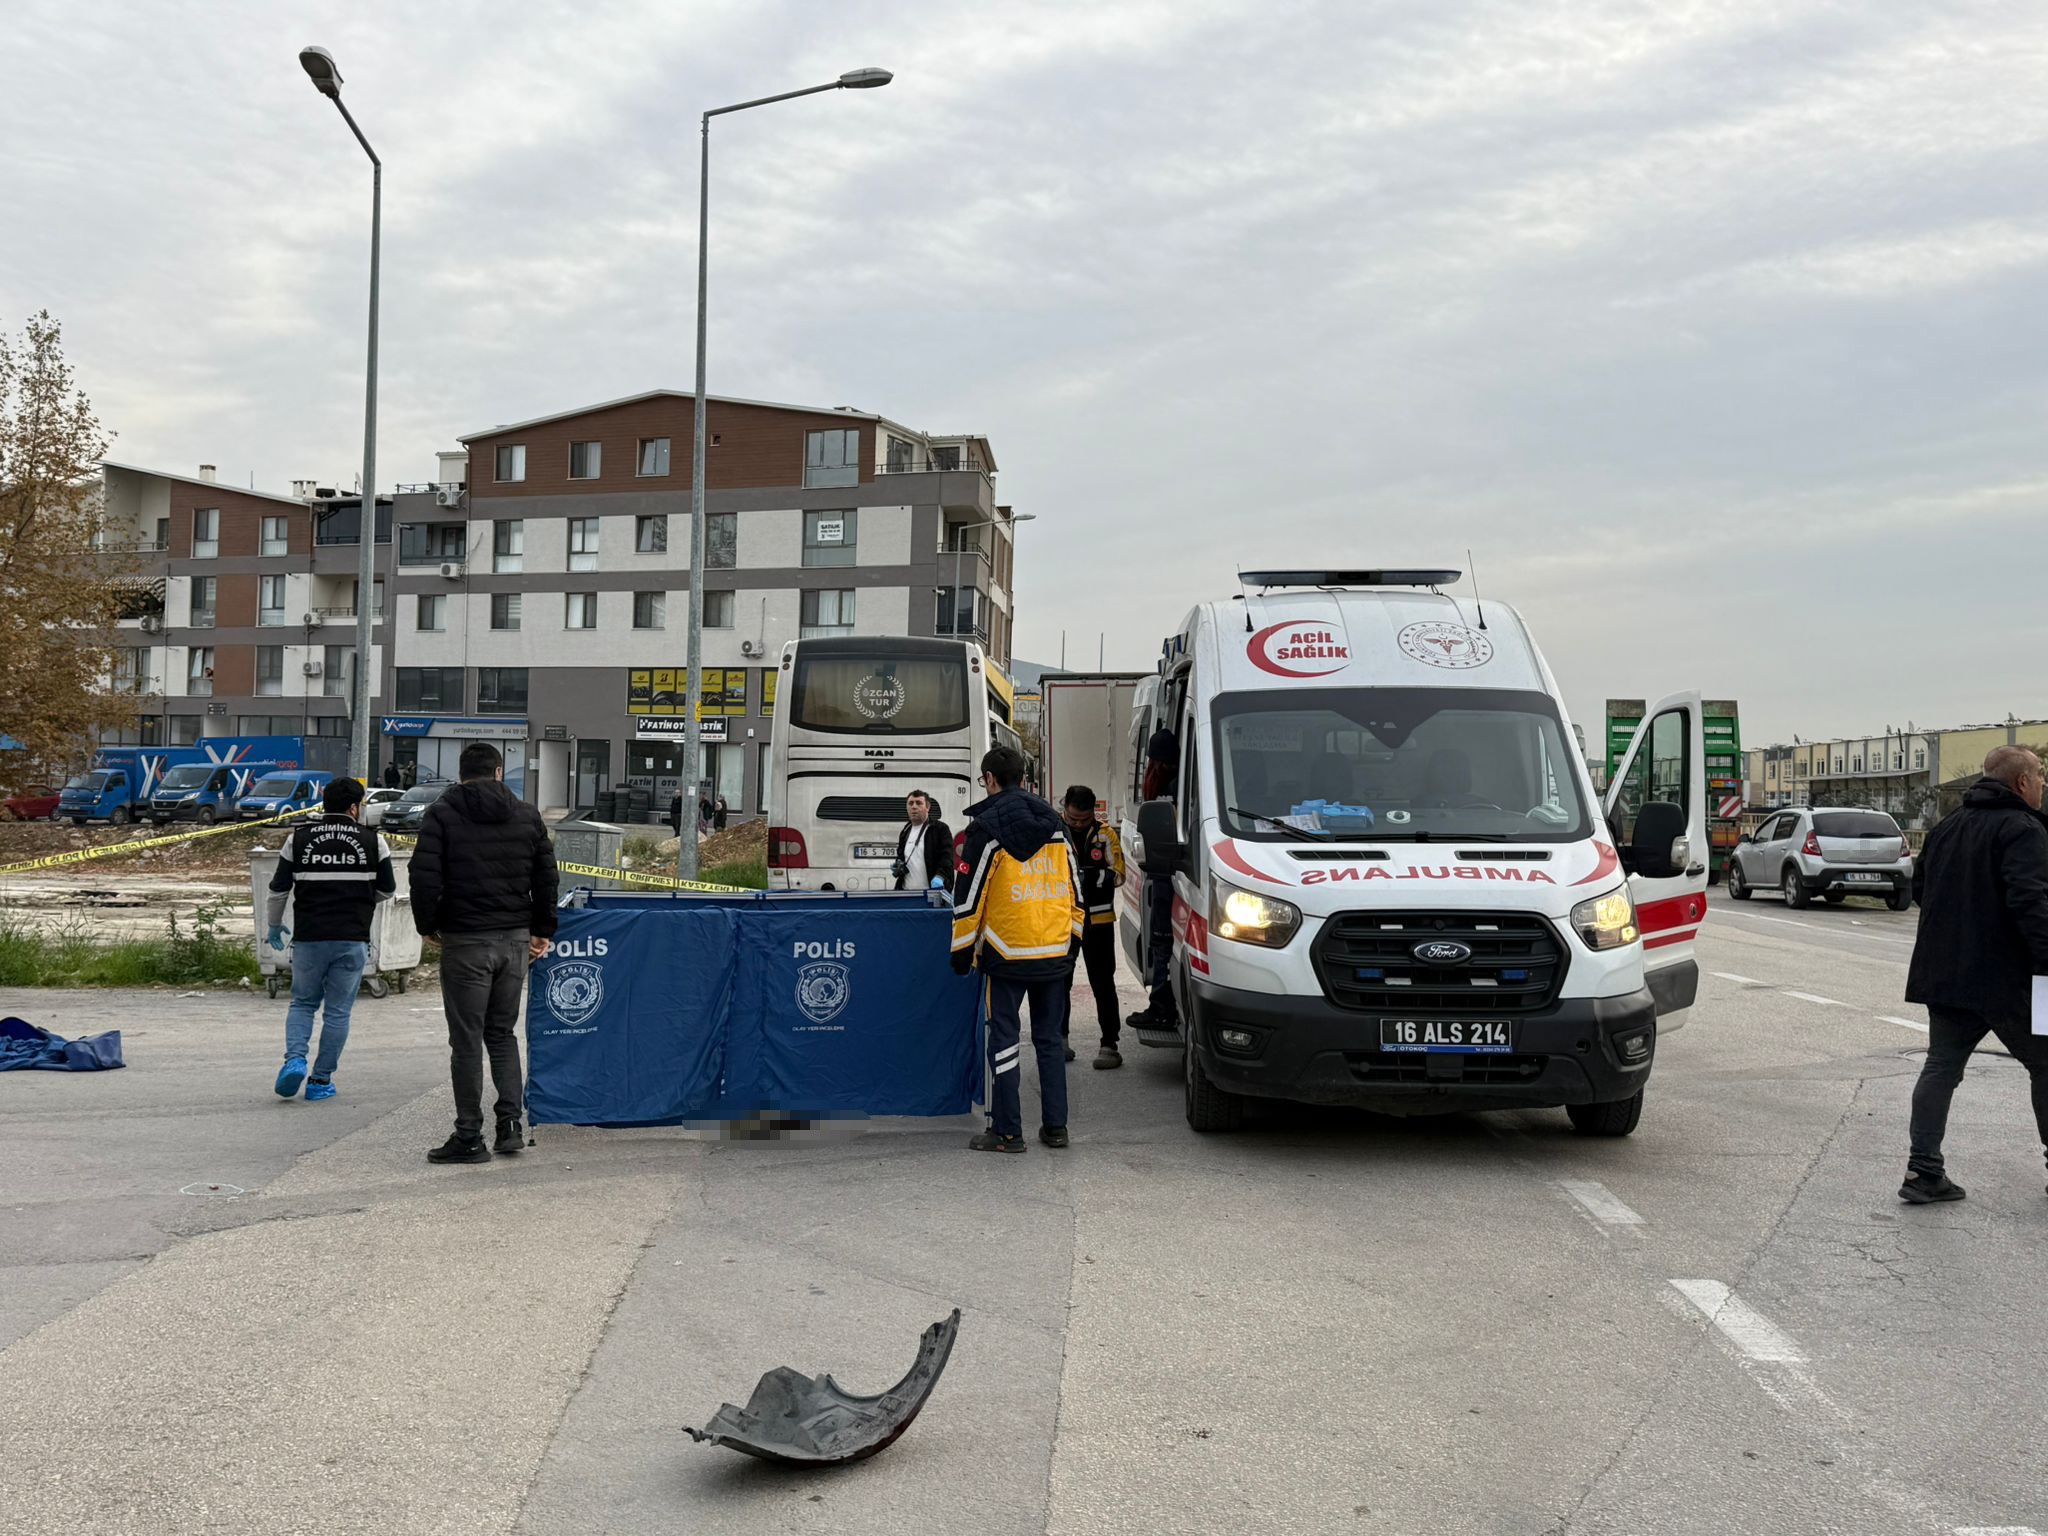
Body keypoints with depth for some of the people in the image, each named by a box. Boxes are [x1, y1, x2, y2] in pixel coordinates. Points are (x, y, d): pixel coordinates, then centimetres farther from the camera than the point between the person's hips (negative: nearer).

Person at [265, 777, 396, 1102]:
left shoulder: (298, 838, 4)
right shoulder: (373, 841, 1)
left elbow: (279, 889, 7)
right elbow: (387, 890, 9)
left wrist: (274, 926, 23)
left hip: (308, 938, 1)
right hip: (352, 940, -1)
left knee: (302, 1004, 17)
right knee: (338, 1012, 8)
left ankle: (295, 1059, -5)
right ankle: (321, 1081, 9)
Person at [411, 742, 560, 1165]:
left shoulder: (441, 814, -3)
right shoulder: (527, 816, 8)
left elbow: (425, 877, -10)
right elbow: (547, 877, 7)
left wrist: (428, 926, 4)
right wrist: (542, 931, 15)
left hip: (464, 941, -4)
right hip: (515, 940, 4)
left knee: (466, 1040, 1)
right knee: (503, 1032, 16)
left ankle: (469, 1138, 4)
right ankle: (510, 1123, 9)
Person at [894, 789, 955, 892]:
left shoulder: (940, 829, 0)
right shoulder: (905, 832, 21)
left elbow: (947, 857, -10)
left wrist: (939, 877, -27)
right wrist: (898, 867, 10)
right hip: (906, 891, 6)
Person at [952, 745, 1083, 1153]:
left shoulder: (987, 826, -8)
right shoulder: (1053, 822, 10)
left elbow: (970, 892, -8)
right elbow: (1073, 888, 14)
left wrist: (962, 950, 0)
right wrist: (1072, 938, 22)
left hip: (1008, 952, -5)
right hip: (1055, 952, 5)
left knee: (1004, 1038, 1)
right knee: (1050, 1037, 12)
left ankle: (1007, 1131, 2)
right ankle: (1055, 1126, 15)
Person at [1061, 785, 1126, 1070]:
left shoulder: (1105, 833, 1)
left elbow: (1118, 873, 0)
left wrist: (1097, 876, -20)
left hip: (1097, 920, -1)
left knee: (1103, 984, 0)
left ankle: (1109, 1044, 4)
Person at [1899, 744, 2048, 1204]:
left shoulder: (1946, 829, 13)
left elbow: (1920, 887, 20)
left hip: (1944, 974, 7)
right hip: (2004, 979, -7)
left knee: (1941, 1067, 8)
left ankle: (1924, 1170, 2)